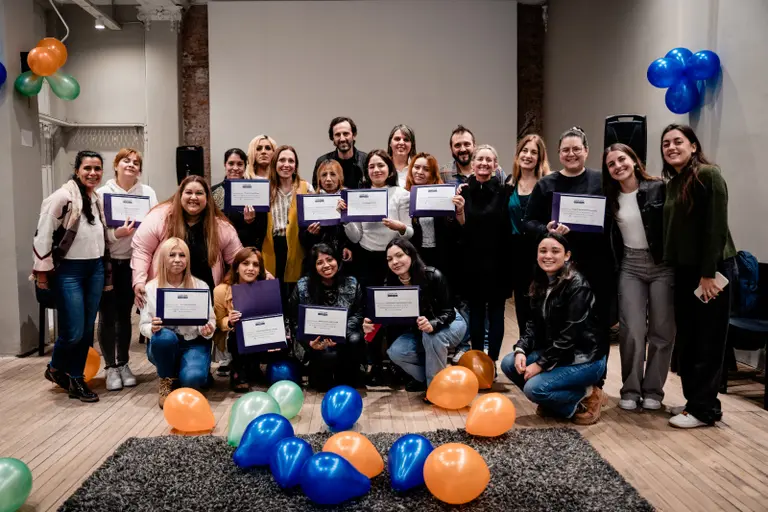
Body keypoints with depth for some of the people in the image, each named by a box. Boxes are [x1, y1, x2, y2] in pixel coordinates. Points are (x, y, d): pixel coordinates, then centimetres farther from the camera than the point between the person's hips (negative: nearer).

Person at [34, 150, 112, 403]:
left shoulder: (98, 199, 10)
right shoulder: (62, 197, -12)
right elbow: (43, 236, -12)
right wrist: (43, 272, -12)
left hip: (95, 269, 7)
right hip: (68, 271, -6)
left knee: (87, 330, 9)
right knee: (73, 332, -5)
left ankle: (76, 378, 23)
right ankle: (55, 369, 24)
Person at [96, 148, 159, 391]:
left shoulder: (148, 192, 3)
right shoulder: (102, 193, -4)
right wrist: (116, 233, -26)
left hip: (132, 261, 2)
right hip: (107, 261, -2)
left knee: (125, 314, 11)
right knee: (108, 315, 1)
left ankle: (124, 364, 21)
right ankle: (111, 367, 12)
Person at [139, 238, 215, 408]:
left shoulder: (200, 286, -3)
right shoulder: (151, 288, -3)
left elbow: (211, 320, 1)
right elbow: (143, 325, -2)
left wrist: (207, 330, -23)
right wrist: (152, 328, -26)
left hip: (193, 343, -1)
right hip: (163, 345, 1)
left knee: (193, 378, -31)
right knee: (165, 337, -36)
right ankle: (167, 381, -6)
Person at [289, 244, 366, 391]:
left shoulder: (352, 283, -5)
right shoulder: (302, 286, -9)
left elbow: (358, 314, -3)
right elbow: (295, 322, -4)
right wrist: (309, 342, -21)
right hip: (314, 341, -2)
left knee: (355, 340, -30)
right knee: (329, 355, -33)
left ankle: (347, 379, -5)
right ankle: (316, 372, 2)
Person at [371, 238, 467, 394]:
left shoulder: (433, 276, -30)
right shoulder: (392, 283, -16)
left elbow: (449, 312, -29)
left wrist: (432, 324, -50)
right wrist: (373, 326, -35)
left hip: (449, 324, -4)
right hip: (418, 331, 4)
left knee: (433, 335, -37)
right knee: (395, 352, -21)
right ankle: (423, 377, 7)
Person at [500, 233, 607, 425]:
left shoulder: (577, 286, -20)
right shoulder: (540, 284, 4)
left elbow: (570, 334, -23)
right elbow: (534, 324, 5)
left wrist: (540, 364, -21)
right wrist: (521, 350, -13)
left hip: (585, 359, -8)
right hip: (554, 353, 8)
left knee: (534, 388, -22)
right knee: (509, 363, -7)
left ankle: (586, 398, 0)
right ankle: (553, 403, 9)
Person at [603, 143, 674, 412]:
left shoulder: (659, 188, -6)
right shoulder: (610, 198, 4)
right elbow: (606, 236, 7)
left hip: (662, 265, -2)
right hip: (630, 267, 2)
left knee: (662, 330, 4)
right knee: (632, 330, -3)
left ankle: (653, 390, 18)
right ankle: (630, 389, 11)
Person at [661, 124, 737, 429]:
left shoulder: (708, 174, -10)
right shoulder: (672, 184, 13)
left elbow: (716, 226, -16)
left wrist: (708, 274, -19)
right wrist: (673, 268, 10)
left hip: (712, 269, -8)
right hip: (684, 271, 8)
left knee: (708, 342, 0)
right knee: (687, 340, 12)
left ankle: (704, 409, 9)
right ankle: (694, 400, 24)